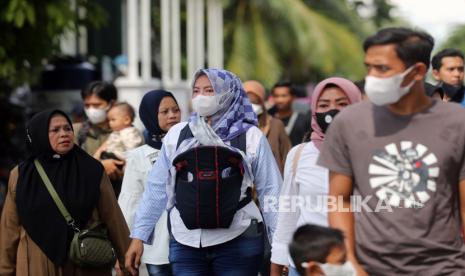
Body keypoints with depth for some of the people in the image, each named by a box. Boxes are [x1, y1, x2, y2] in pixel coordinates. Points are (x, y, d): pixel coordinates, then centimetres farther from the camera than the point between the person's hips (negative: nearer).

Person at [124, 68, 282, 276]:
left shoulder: (250, 137, 3)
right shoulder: (177, 135, 8)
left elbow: (270, 192, 3)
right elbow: (157, 189, 11)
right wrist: (138, 236, 8)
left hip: (238, 241, -1)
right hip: (186, 243, 1)